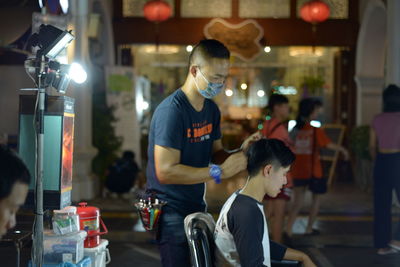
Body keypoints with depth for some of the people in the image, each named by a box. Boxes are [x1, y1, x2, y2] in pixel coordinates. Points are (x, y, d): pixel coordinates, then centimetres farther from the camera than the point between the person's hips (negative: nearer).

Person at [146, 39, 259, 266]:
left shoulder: (212, 109, 8)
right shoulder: (172, 111, -19)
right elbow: (166, 171, -25)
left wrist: (240, 152, -6)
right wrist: (220, 172, -25)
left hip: (197, 205, 8)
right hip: (171, 209, -8)